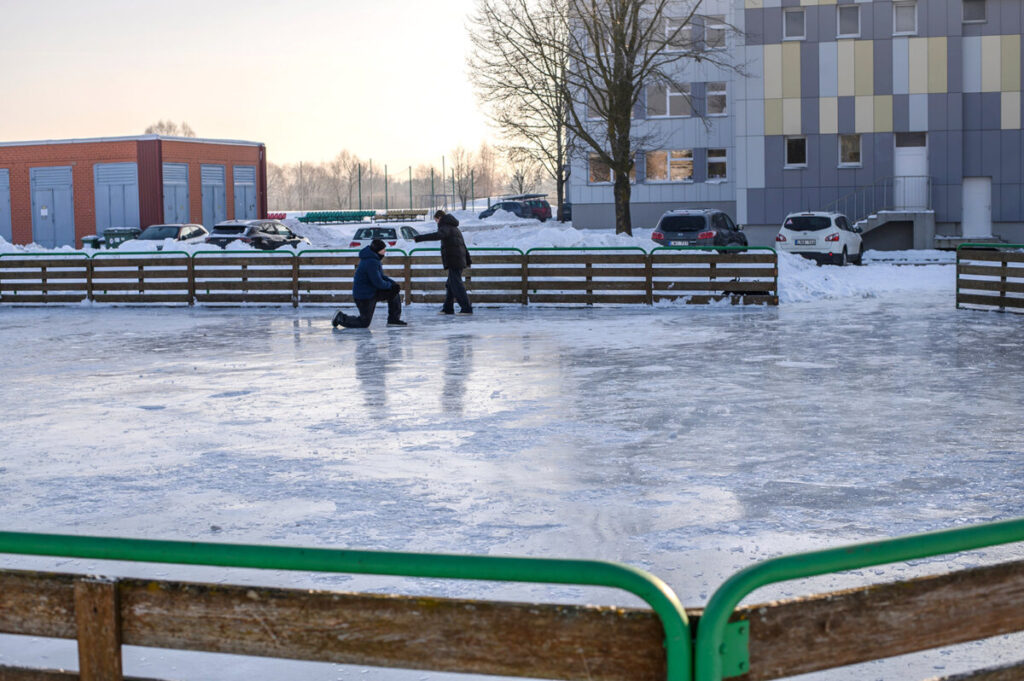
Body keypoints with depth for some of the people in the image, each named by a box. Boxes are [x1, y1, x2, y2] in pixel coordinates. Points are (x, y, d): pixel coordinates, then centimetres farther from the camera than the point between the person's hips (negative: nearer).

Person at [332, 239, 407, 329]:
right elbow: (378, 282, -27)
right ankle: (341, 318, 14)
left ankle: (394, 320, 10)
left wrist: (393, 283, -2)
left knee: (395, 292, 4)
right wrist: (389, 285, -8)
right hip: (363, 295, -10)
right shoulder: (371, 262, -26)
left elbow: (381, 276, 15)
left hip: (372, 291, 10)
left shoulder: (374, 260, 7)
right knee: (364, 323, -1)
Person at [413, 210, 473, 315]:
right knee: (450, 284, 15)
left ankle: (467, 308, -12)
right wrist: (468, 260, 36)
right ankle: (448, 308, 19)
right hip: (460, 261, 10)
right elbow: (463, 244, 29)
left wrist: (420, 238, -37)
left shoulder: (446, 227, -9)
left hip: (453, 261, -10)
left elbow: (438, 236, -32)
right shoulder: (454, 228, 23)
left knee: (456, 284, -9)